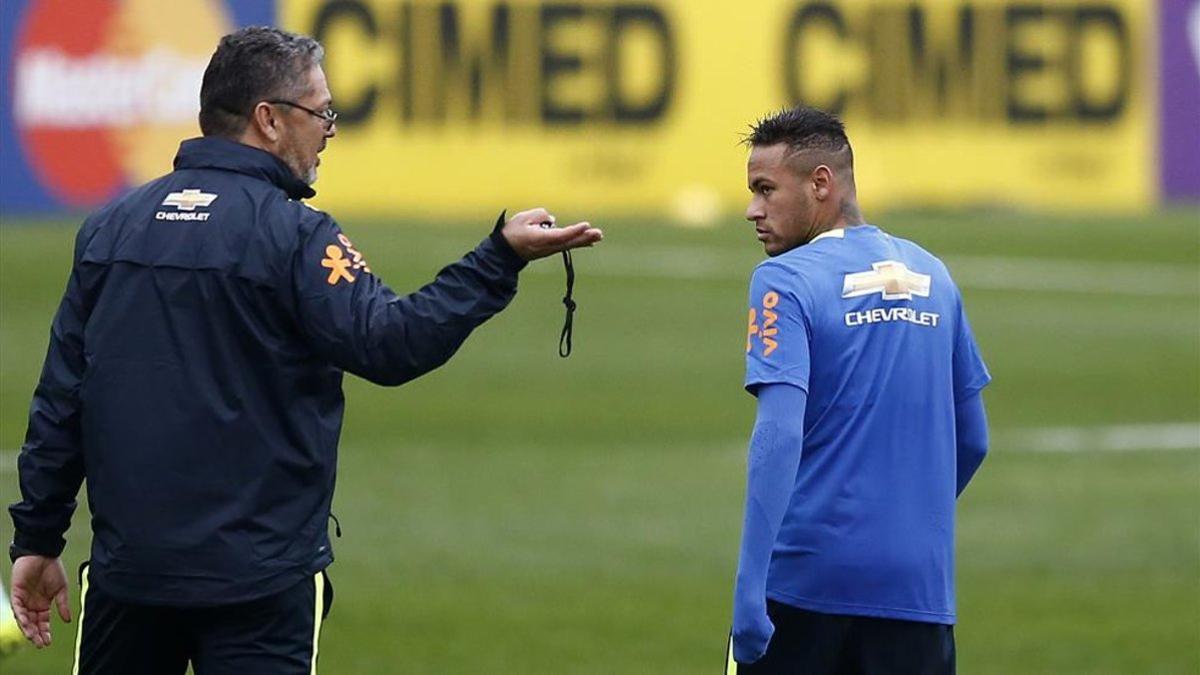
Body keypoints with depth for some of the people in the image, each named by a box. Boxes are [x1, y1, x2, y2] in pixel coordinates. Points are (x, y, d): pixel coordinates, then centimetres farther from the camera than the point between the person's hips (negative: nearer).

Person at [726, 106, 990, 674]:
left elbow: (778, 436, -18)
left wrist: (749, 587, -22)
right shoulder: (931, 277, 12)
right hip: (918, 584, 5)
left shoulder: (786, 281, -7)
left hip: (803, 580, -5)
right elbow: (971, 442, 19)